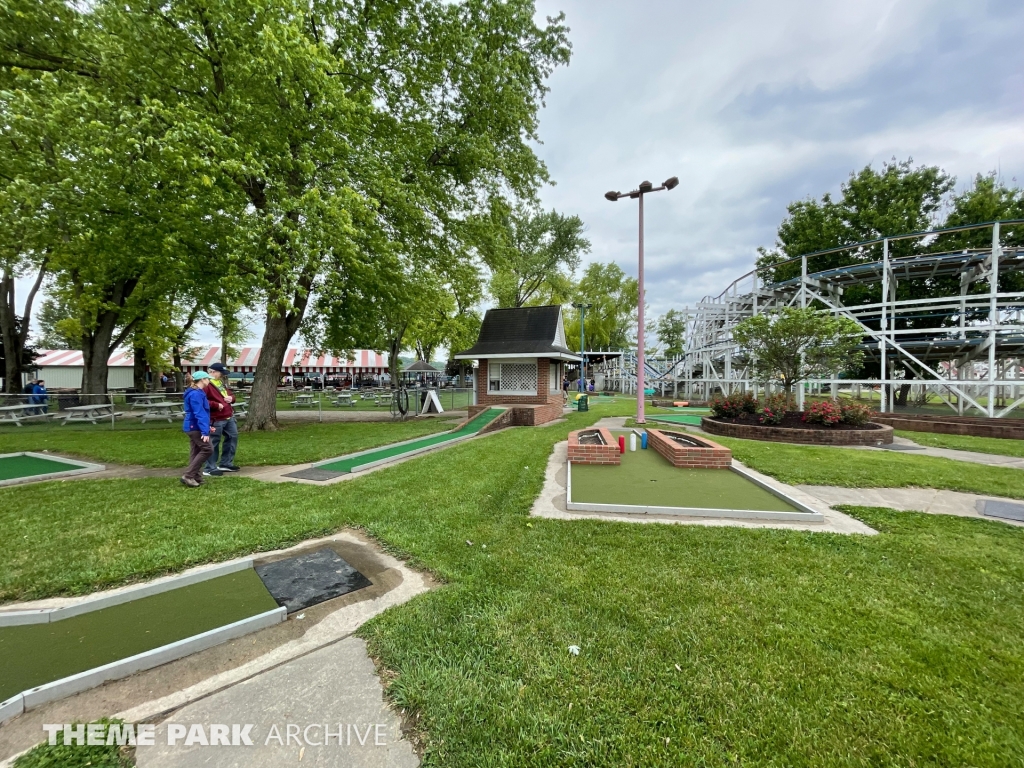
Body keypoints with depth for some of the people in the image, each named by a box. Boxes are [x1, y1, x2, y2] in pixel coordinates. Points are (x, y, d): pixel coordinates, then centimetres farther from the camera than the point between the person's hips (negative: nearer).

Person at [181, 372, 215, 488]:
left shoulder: (197, 392, 15)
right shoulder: (196, 394, -18)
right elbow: (199, 414, -23)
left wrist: (207, 426, 23)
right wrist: (205, 431, -25)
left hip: (193, 427, 11)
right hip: (195, 427, -11)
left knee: (197, 451, 11)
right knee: (207, 449, -10)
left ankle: (196, 477, 15)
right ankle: (188, 476, -6)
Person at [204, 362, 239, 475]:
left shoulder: (222, 382, 17)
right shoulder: (207, 384, -14)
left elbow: (230, 394, 28)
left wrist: (231, 398, 5)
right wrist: (216, 405, -23)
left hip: (229, 417, 10)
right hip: (216, 419, -10)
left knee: (233, 437, 15)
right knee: (214, 443, -3)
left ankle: (225, 463, 27)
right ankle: (210, 468, 7)